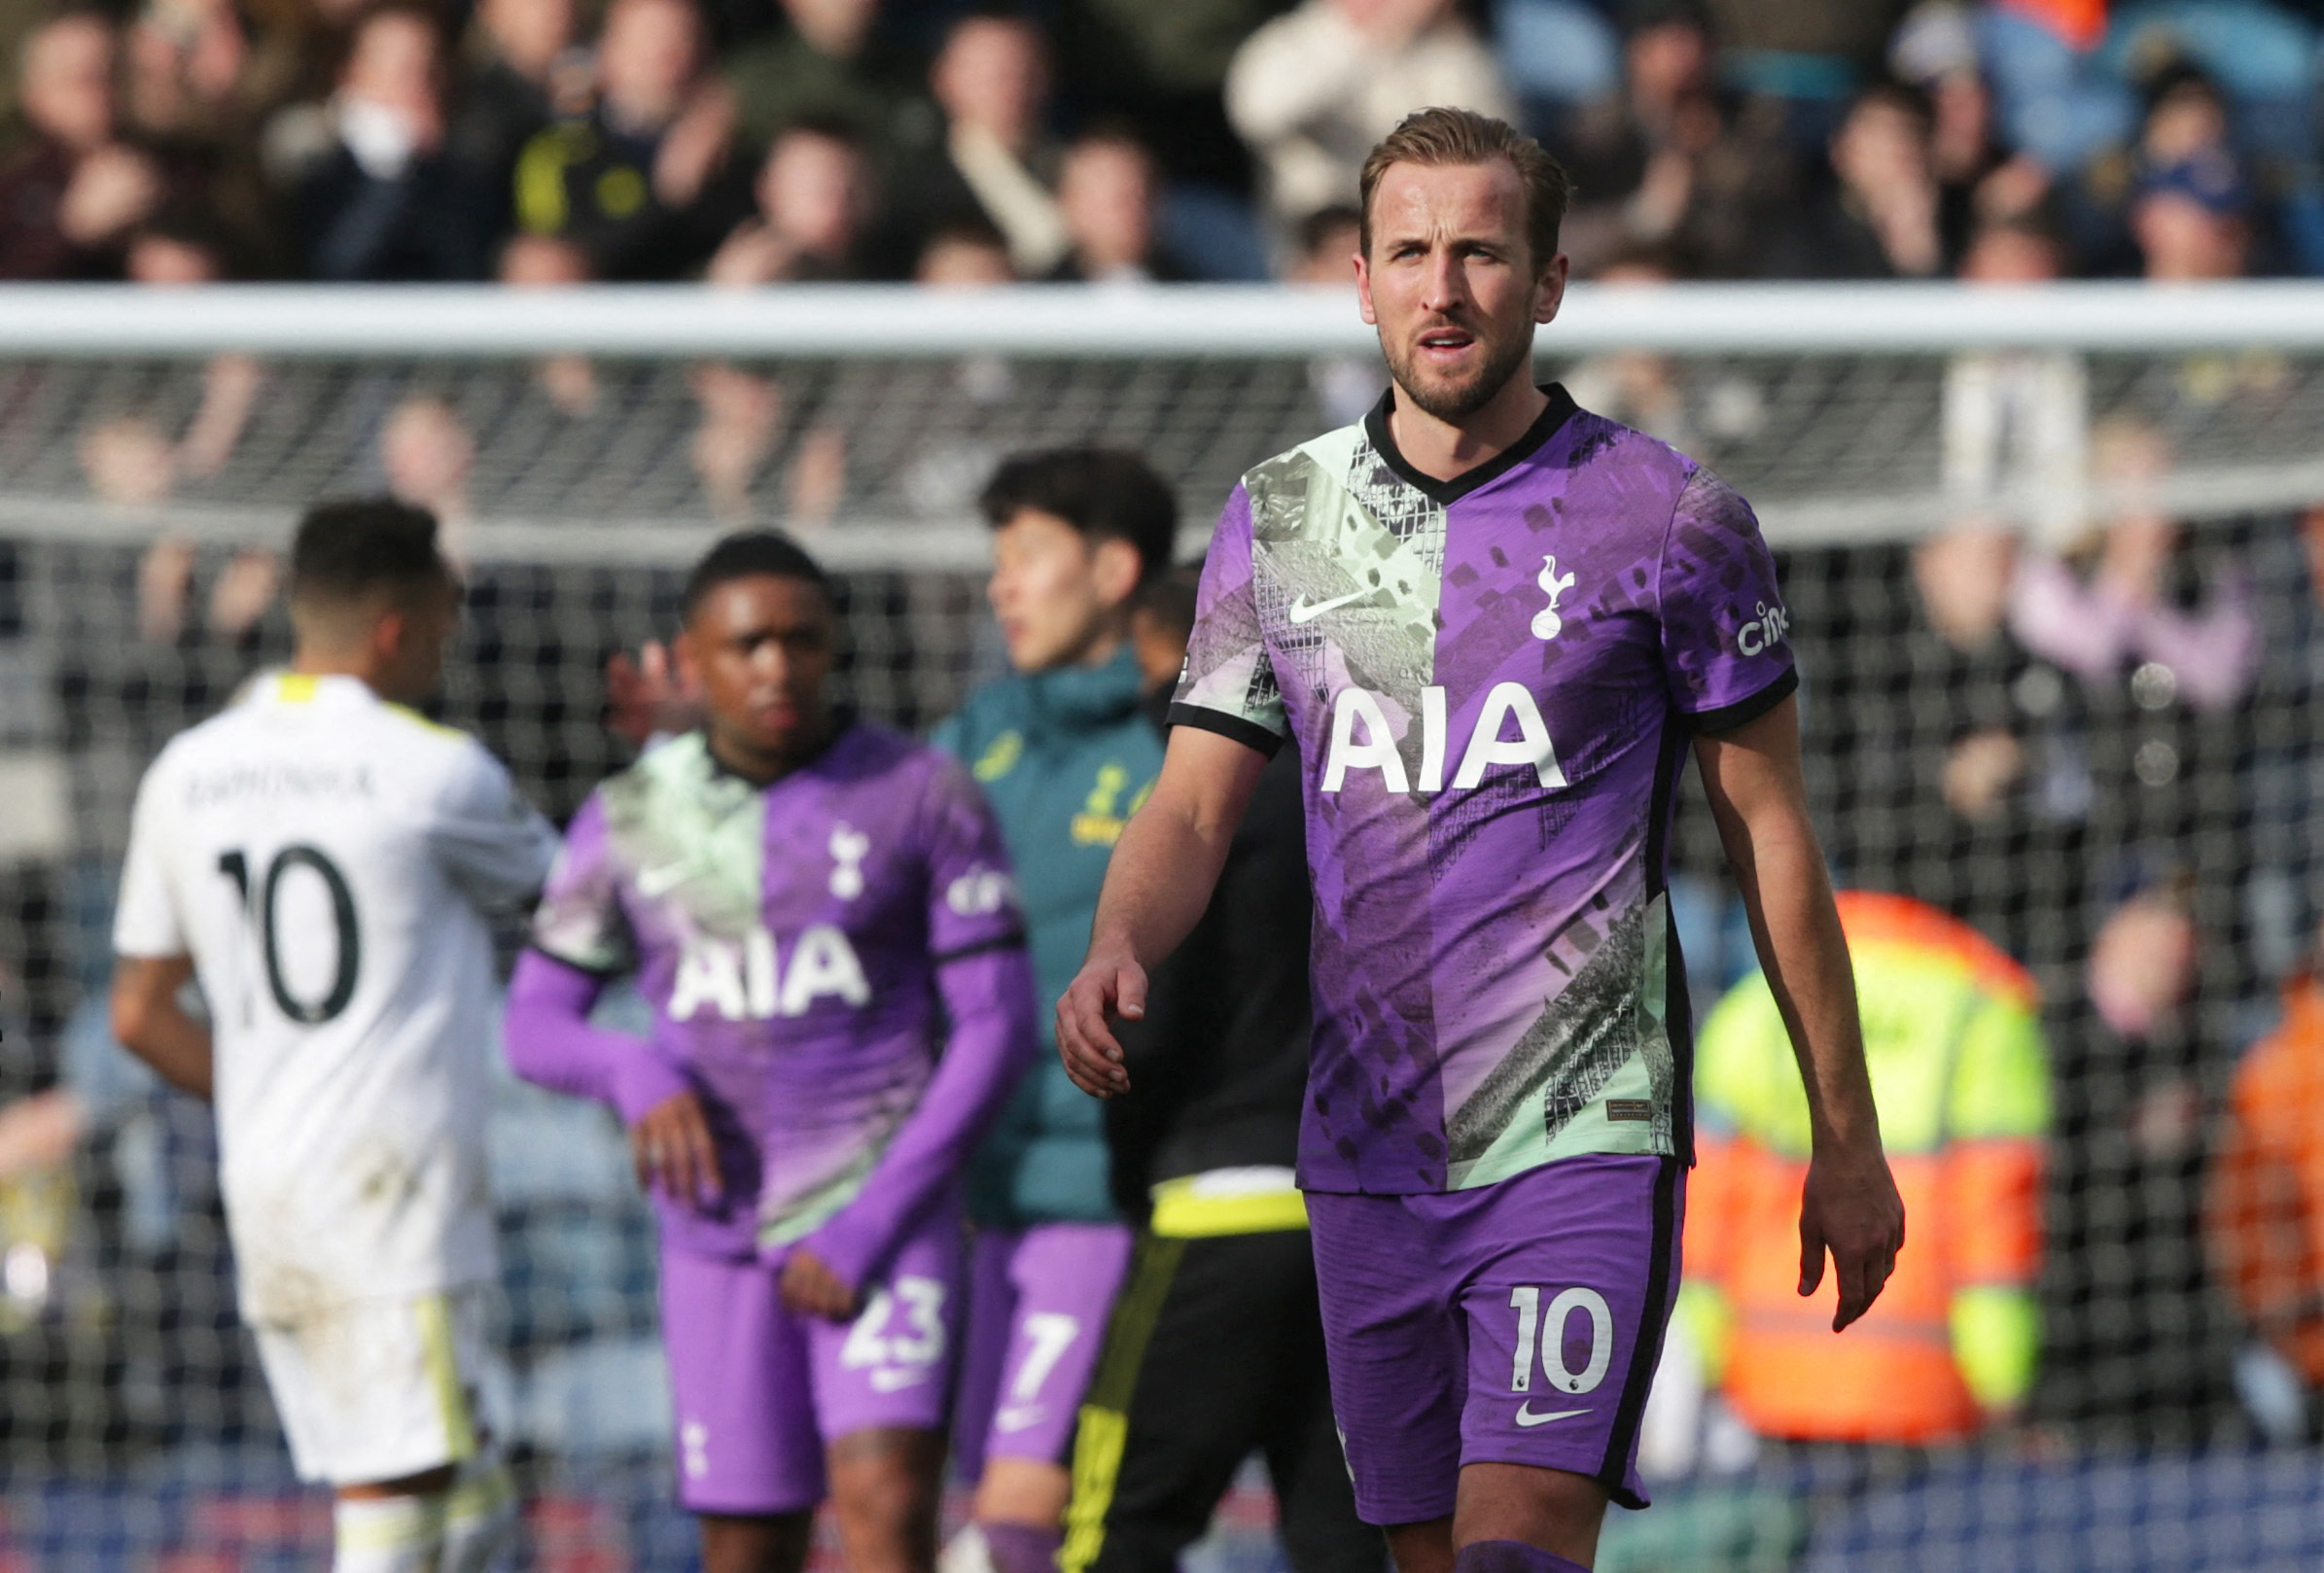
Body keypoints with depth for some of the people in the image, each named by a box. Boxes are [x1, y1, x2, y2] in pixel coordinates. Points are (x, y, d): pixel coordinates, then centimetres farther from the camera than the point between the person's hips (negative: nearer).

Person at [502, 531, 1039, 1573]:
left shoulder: (923, 798, -6)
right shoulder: (629, 821, 2)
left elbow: (998, 1029, -7)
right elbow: (534, 1029, 6)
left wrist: (870, 1227, -15)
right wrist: (638, 1076, -18)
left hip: (885, 1220, -3)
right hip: (723, 1238, 3)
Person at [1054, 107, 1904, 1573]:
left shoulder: (1670, 518, -1)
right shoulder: (1277, 518, 8)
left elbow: (1771, 832, 4)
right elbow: (1195, 808, 7)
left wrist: (1847, 1139, 5)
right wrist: (1117, 949, -16)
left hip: (1584, 1138, -4)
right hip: (1366, 1158, 4)